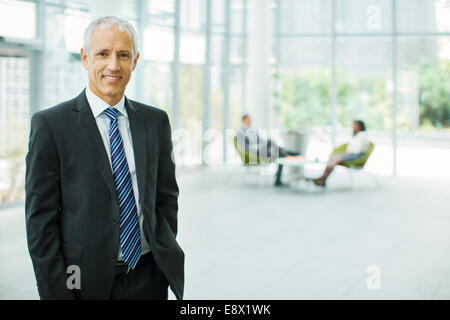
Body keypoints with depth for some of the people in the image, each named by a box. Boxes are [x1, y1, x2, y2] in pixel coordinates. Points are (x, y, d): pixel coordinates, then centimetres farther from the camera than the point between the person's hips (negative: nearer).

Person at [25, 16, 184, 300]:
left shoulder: (156, 121, 5)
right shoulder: (50, 124, -7)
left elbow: (166, 198, 10)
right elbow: (40, 220, -8)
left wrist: (167, 260, 3)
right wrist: (57, 292, -10)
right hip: (86, 283, -3)